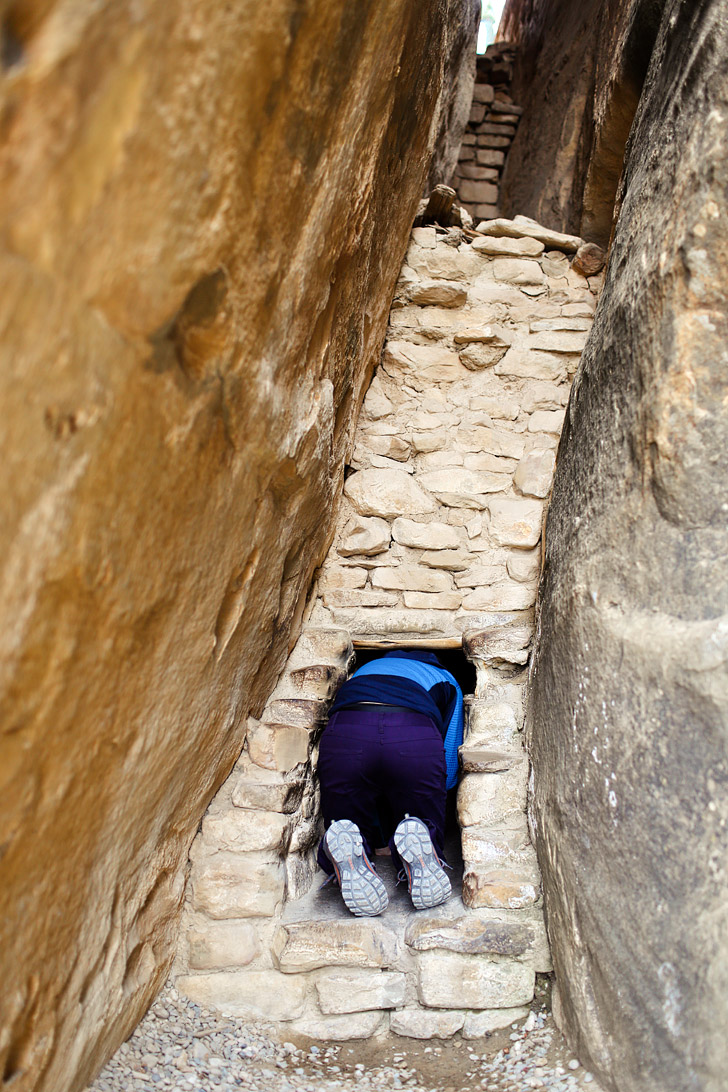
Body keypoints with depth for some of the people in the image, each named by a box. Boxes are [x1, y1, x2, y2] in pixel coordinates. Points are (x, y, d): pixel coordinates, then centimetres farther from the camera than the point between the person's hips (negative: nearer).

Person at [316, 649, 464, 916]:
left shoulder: (363, 670, 46)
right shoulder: (445, 680, 39)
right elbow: (450, 772, 34)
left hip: (344, 738, 1)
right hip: (417, 741, -1)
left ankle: (344, 843, -15)